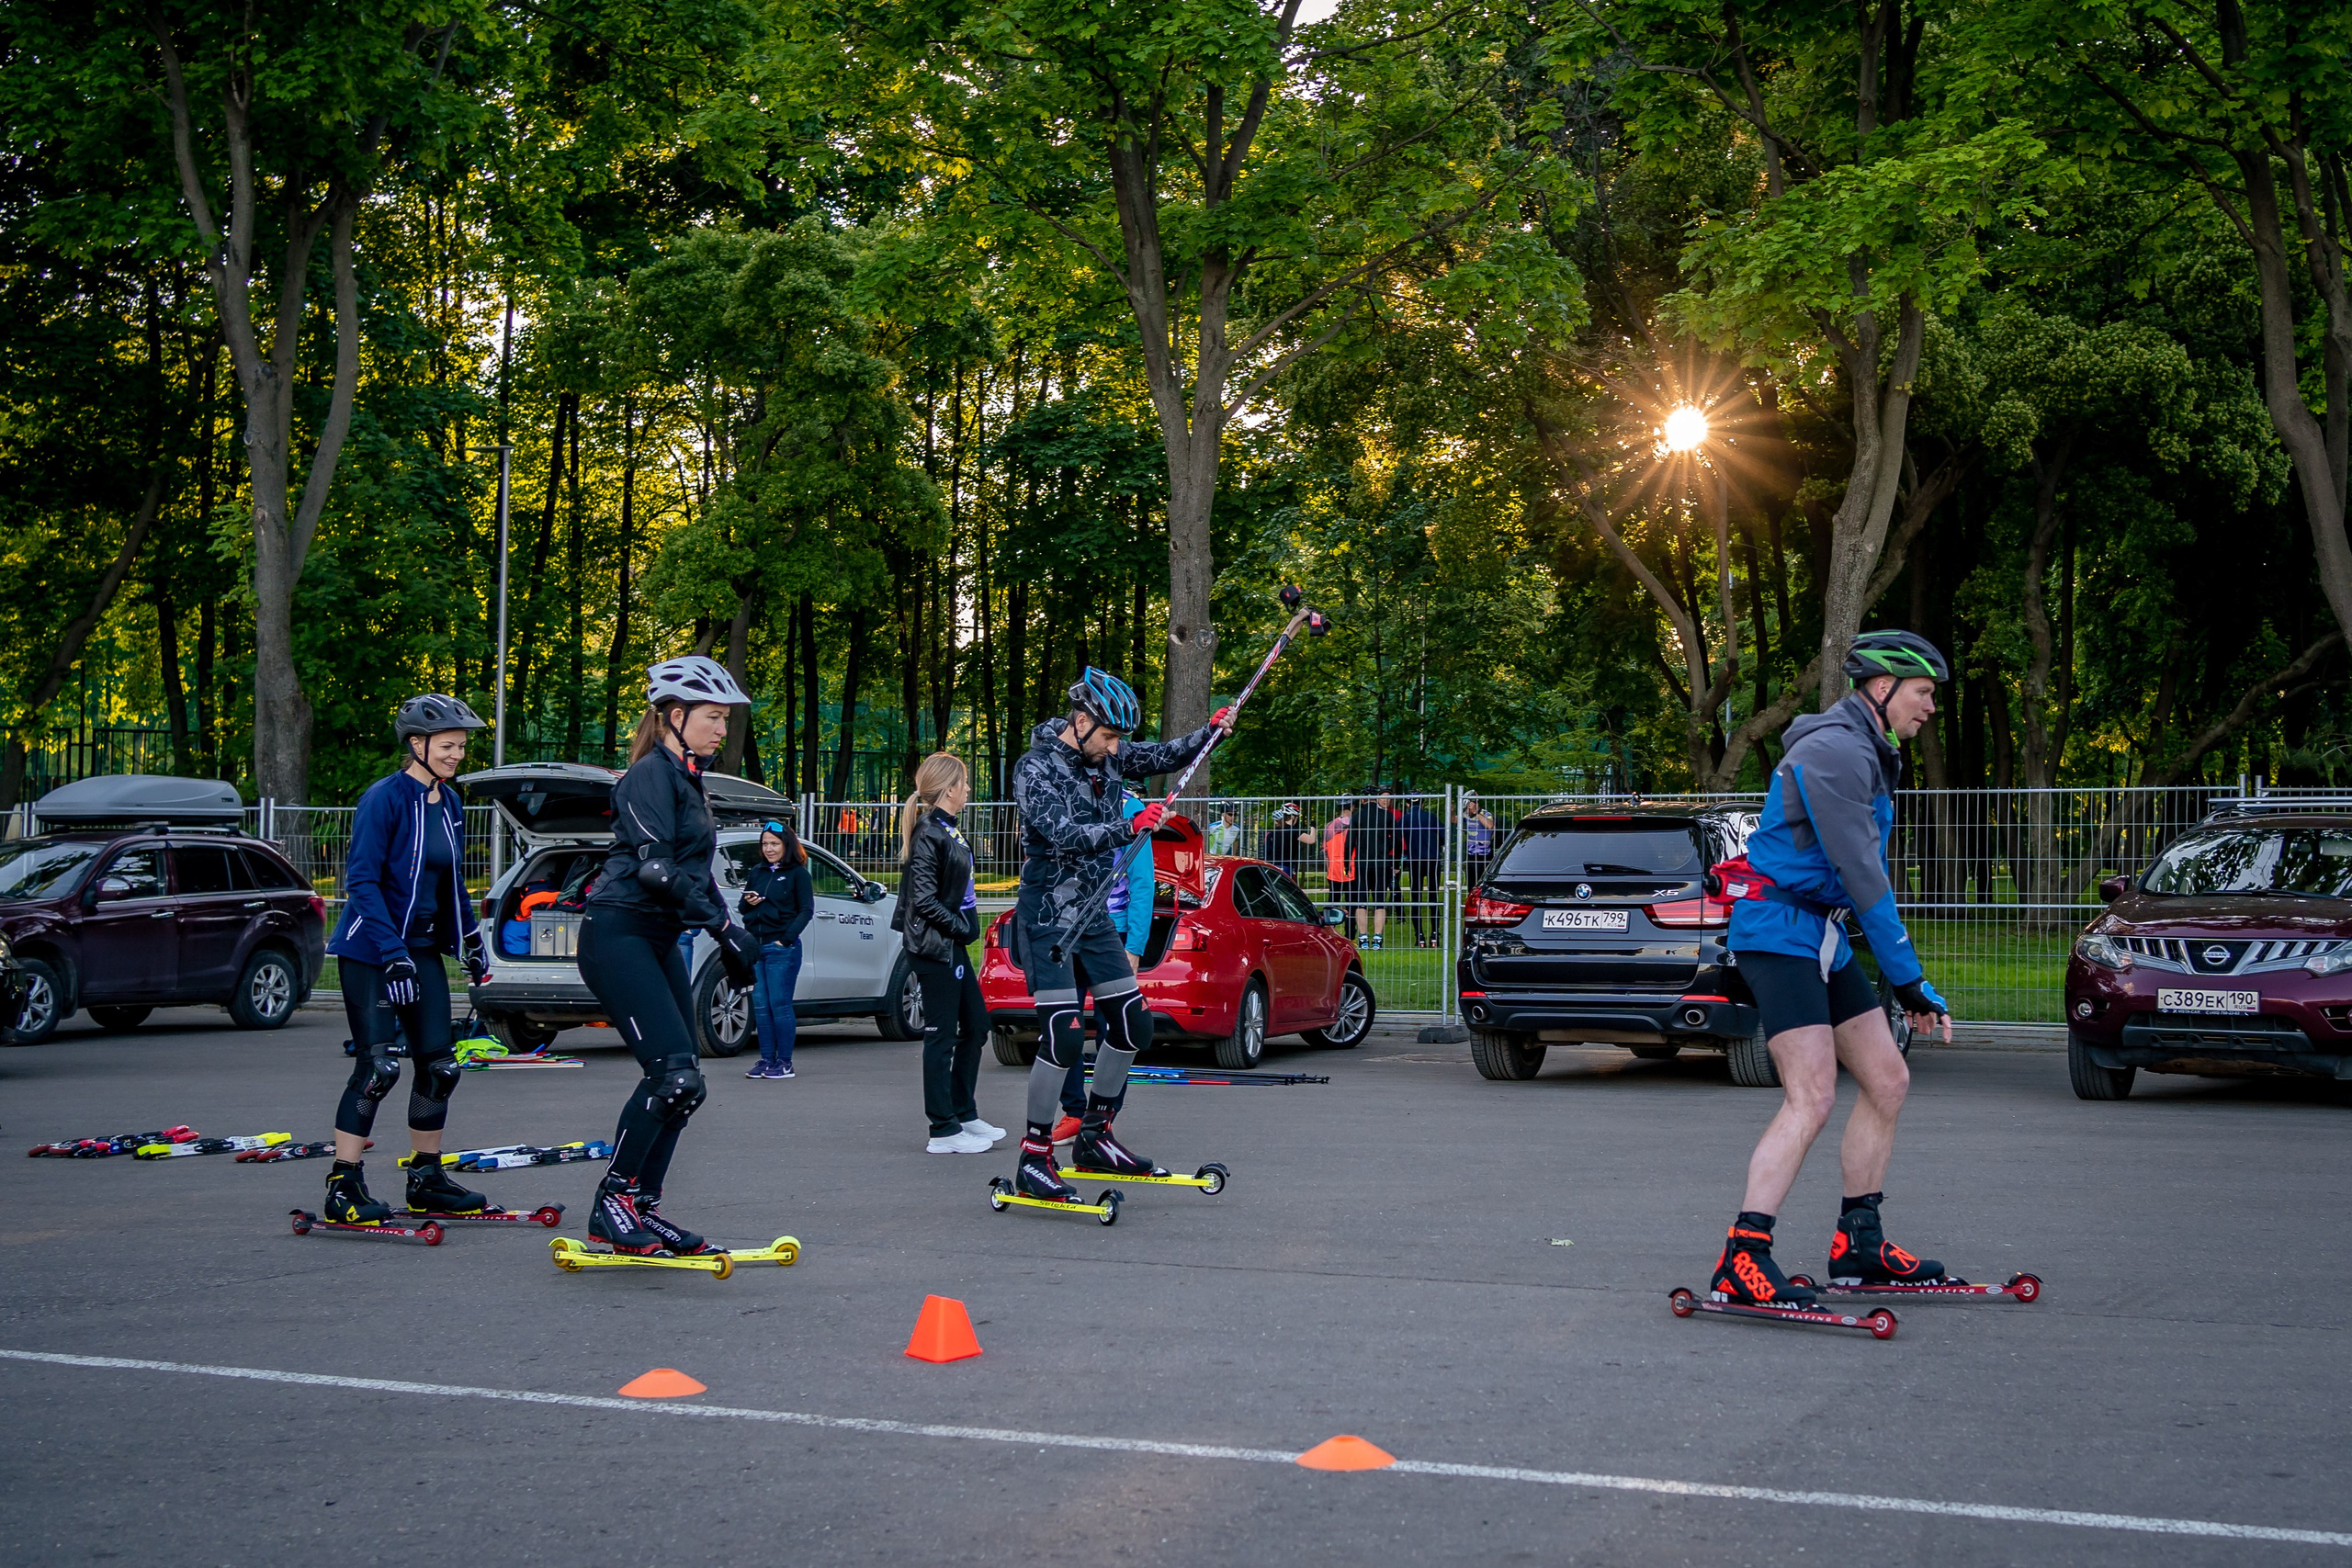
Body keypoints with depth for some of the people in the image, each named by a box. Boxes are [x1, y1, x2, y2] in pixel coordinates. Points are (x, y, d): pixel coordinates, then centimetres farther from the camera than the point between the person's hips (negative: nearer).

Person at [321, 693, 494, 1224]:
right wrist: (393, 955, -24)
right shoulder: (385, 798, -15)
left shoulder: (449, 803, 9)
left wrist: (471, 939, 22)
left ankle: (426, 1179, 17)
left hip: (423, 948, 8)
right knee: (378, 1067, -11)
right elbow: (361, 881, -19)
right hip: (369, 950, -8)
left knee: (439, 1065, 5)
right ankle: (343, 1185, -3)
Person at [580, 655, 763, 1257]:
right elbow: (656, 868, -20)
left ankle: (644, 1206, 11)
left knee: (685, 1082, 4)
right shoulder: (651, 774, -11)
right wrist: (725, 927, -20)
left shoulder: (687, 779, 18)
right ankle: (612, 1204, -7)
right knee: (673, 1072, -17)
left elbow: (694, 872, 23)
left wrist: (729, 943, 17)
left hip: (659, 942, 10)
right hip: (619, 936, -10)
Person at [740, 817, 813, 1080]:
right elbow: (744, 909, 22)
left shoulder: (797, 873, 0)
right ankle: (767, 1060, 11)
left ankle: (785, 1063, 1)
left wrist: (787, 939, -13)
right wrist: (748, 902, -2)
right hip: (755, 947, 6)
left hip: (782, 948, -6)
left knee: (780, 1005, -5)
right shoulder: (757, 872, 15)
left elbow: (806, 910, -5)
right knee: (761, 1006, 5)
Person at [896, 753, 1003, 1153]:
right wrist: (961, 926, -14)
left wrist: (966, 927, 10)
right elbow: (924, 899, -21)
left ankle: (964, 1114, 25)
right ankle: (944, 1131, 0)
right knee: (941, 1036, -5)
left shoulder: (947, 830, 13)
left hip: (952, 945, 10)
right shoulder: (929, 834, -16)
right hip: (934, 947, -10)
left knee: (975, 1025, 15)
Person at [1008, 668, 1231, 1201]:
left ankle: (1094, 1138, 23)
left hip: (1092, 917, 8)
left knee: (1131, 1024, 9)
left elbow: (1163, 757, 18)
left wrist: (1210, 733, 1)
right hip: (1046, 922, -8)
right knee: (1063, 1037, -15)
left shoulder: (1107, 756, 5)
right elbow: (1064, 834, -29)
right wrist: (1130, 828, -40)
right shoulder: (1036, 767, -16)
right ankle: (1033, 1161, -6)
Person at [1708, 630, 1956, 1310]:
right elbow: (1863, 875, -21)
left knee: (1887, 1081, 9)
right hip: (1778, 929, -10)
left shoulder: (1866, 754, 19)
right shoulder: (1834, 749, -16)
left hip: (1821, 936, 10)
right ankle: (1742, 1259, -20)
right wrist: (1908, 979, -20)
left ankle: (1857, 1241, 18)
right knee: (1812, 1096, -19)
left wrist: (1903, 979, 20)